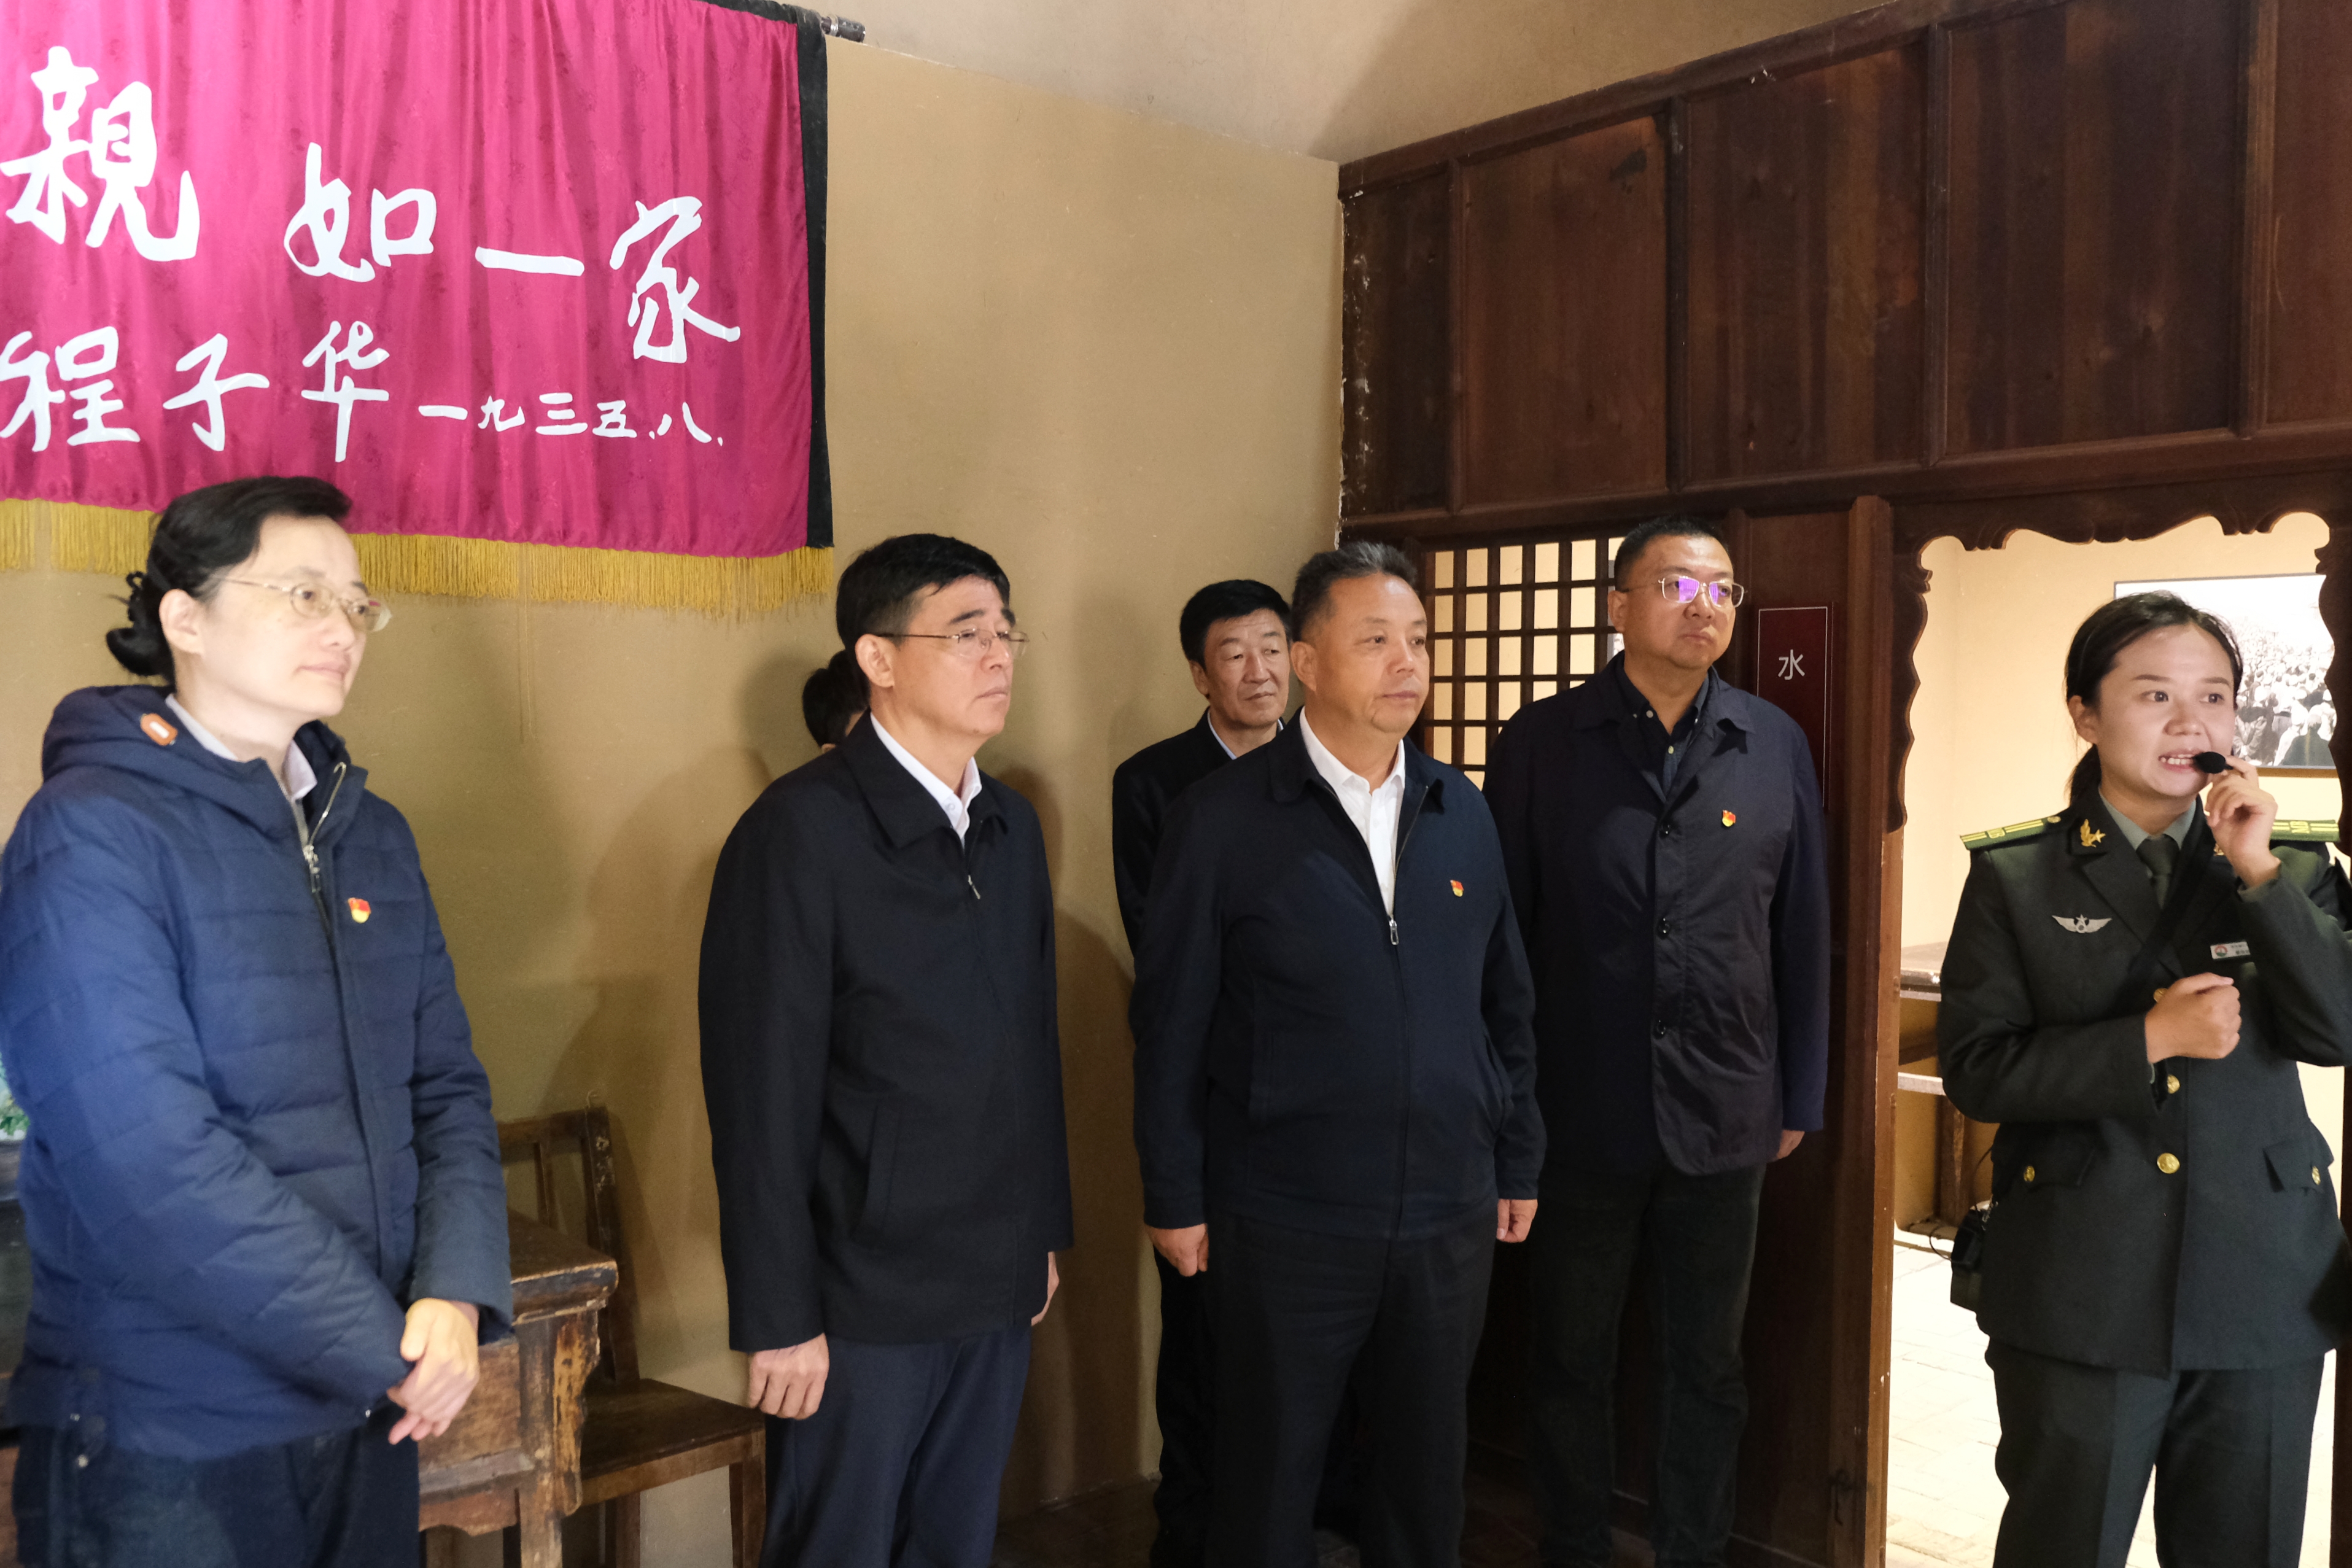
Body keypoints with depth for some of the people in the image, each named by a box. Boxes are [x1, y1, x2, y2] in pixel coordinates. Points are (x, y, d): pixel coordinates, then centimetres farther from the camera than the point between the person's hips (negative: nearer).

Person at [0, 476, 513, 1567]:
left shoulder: (371, 836, 8)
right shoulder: (91, 833, -14)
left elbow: (446, 1087, 7)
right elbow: (148, 1164, -22)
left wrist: (457, 1292, -9)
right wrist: (388, 1348, -17)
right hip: (167, 1452, -6)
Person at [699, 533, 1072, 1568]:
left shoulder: (1012, 828, 8)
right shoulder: (801, 832, -14)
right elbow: (762, 1094, -16)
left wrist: (1047, 1232, 14)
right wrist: (778, 1319, -15)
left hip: (998, 1290, 6)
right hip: (863, 1302, -6)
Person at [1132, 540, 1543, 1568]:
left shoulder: (1462, 815, 4)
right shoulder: (1224, 818, -8)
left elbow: (1506, 1004, 11)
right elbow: (1170, 1024, -6)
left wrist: (1519, 1163, 10)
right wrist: (1174, 1200, -5)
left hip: (1450, 1219, 4)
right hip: (1285, 1226, -4)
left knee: (1429, 1469, 18)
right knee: (1269, 1481, 12)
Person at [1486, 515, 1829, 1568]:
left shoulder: (1774, 747, 2)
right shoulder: (1543, 741, -4)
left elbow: (1802, 934, 6)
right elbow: (1503, 926, -3)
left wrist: (1801, 1096, 6)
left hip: (1725, 1118, 2)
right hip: (1580, 1114, -1)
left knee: (1706, 1365, 16)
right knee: (1573, 1360, 14)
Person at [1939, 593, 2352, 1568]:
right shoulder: (2014, 878, -2)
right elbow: (1976, 1071, -8)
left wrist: (2259, 873, -14)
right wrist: (2150, 1039, -17)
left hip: (2263, 1291, 2)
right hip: (2079, 1294, -2)